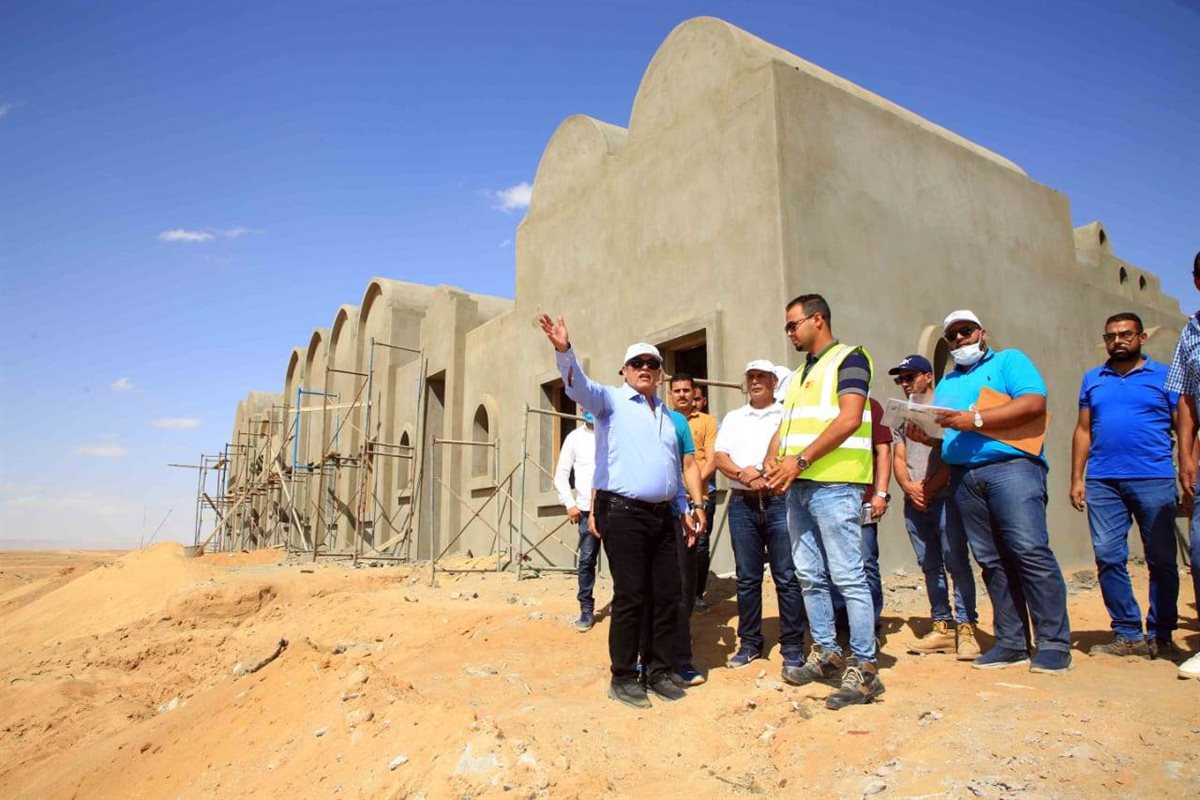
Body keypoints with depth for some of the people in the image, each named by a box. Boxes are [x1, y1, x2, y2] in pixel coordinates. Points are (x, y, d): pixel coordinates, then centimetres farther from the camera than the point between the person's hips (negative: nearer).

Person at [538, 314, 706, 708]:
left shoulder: (667, 416, 21)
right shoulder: (612, 400, 2)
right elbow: (579, 387, -19)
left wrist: (685, 508, 22)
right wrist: (564, 351, -36)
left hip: (662, 515, 7)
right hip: (622, 512, -7)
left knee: (668, 595, 7)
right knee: (631, 596, -5)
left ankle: (659, 672, 21)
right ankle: (623, 678, 9)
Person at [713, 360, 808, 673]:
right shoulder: (733, 418, 17)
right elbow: (720, 457, 7)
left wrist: (765, 475, -13)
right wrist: (744, 475, -11)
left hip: (780, 501, -3)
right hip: (742, 504, 3)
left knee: (787, 578, -2)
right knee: (747, 578, 8)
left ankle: (792, 646, 6)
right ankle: (750, 643, 17)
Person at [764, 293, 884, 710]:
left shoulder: (849, 358, -2)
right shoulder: (800, 374, 23)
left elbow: (848, 419, -15)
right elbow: (784, 426, 20)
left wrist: (799, 461, -18)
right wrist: (772, 464, 0)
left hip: (834, 484, -8)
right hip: (797, 487, 8)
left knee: (847, 576, -6)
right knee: (810, 576, 11)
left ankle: (864, 669, 1)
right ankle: (826, 654, 23)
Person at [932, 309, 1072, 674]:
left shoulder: (1008, 360, 9)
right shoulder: (946, 384, 25)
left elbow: (1034, 403, -8)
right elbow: (942, 434, 20)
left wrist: (975, 419, -15)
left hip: (1010, 465, -5)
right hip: (963, 477, 5)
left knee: (1030, 552, -12)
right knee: (992, 562, 4)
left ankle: (1054, 643, -6)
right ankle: (1011, 643, 8)